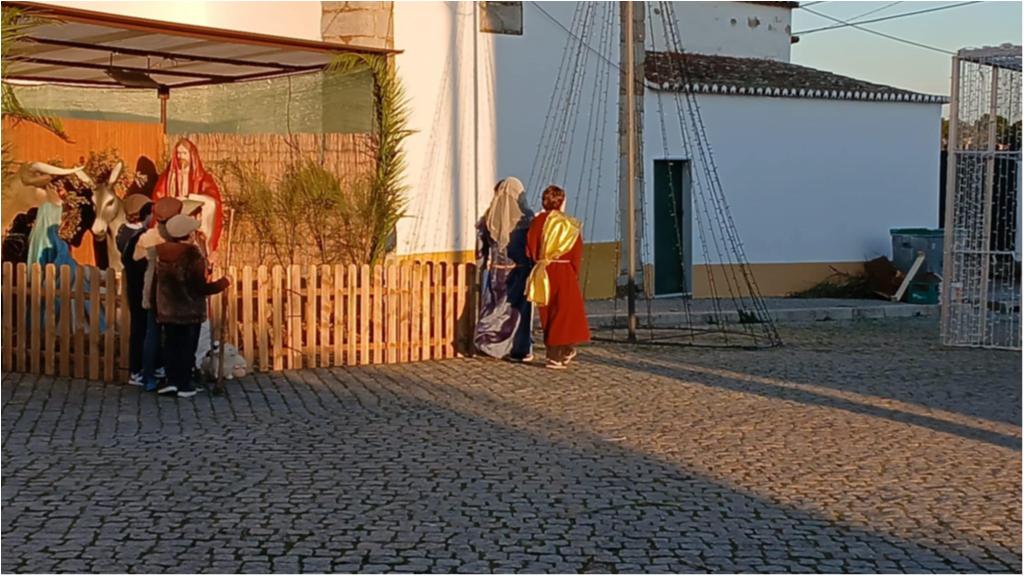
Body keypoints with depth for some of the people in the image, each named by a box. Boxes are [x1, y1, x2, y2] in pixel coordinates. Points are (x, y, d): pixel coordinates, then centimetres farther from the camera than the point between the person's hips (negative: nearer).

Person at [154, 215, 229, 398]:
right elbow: (201, 287, -17)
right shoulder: (193, 256, -17)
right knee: (187, 347, 5)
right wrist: (223, 283, -6)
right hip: (190, 311, -4)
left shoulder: (162, 254, -2)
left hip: (167, 310, 4)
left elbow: (158, 280, 5)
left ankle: (172, 381, 12)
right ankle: (185, 385, 9)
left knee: (172, 345, 15)